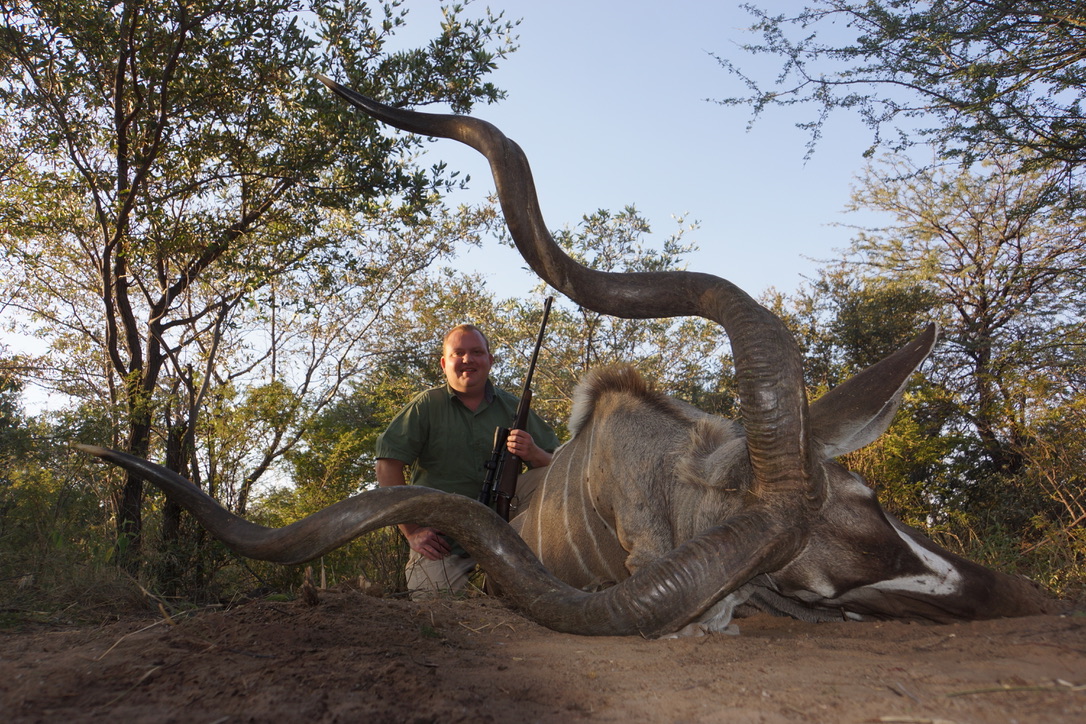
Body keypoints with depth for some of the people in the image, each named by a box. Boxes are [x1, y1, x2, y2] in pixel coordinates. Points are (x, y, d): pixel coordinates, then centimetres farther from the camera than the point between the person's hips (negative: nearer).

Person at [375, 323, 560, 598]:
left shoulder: (513, 408, 9)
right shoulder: (426, 406, 2)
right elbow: (388, 465, -5)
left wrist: (533, 454, -14)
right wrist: (411, 531, -11)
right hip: (439, 545, -2)